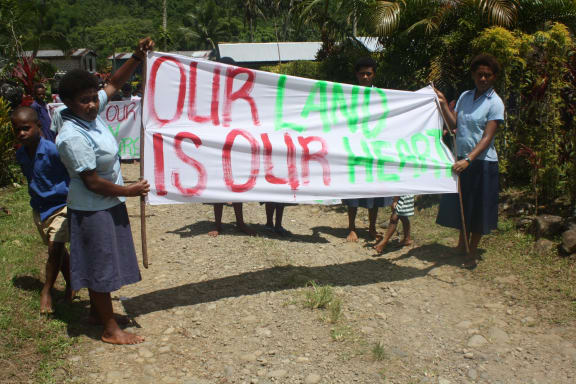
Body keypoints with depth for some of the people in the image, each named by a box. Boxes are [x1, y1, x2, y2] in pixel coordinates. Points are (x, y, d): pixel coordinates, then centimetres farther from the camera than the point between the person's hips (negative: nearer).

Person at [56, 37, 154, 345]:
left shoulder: (91, 113, -3)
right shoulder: (73, 137, -28)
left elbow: (114, 84, 10)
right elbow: (93, 183, -25)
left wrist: (137, 58, 1)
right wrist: (129, 190, -14)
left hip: (108, 204, 9)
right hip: (92, 210, -9)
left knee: (100, 264, 22)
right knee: (101, 266, 2)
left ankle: (97, 309, 41)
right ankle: (110, 330, 15)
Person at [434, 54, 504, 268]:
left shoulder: (495, 103, -10)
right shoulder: (465, 96, 8)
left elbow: (487, 138, -18)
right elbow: (454, 124, 1)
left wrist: (468, 160, -30)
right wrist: (443, 104, -11)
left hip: (482, 161, -5)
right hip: (460, 158, 5)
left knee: (477, 207, 4)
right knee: (459, 202, 14)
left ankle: (472, 252, 19)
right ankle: (461, 244, 36)